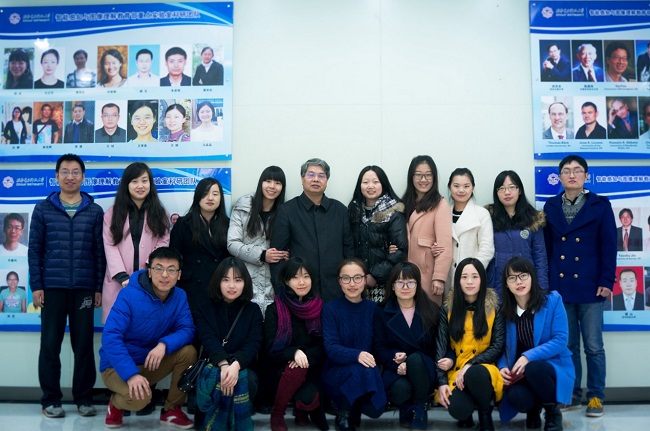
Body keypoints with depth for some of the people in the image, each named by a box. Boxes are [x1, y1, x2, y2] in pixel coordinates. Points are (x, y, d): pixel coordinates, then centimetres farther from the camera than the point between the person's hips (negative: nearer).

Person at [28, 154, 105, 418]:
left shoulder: (95, 211, 5)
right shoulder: (43, 209, 5)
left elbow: (99, 252, 5)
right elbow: (34, 250, 4)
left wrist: (99, 287, 1)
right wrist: (36, 285, -3)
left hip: (84, 288, 0)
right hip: (52, 287, 0)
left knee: (84, 345, 4)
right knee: (50, 344, 4)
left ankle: (84, 398, 16)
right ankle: (51, 399, 16)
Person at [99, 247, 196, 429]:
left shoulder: (180, 296, -5)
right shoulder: (129, 295, -21)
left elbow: (188, 330, -13)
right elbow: (110, 337, -27)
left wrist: (164, 344, -34)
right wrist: (131, 373, -36)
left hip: (152, 363, 5)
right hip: (118, 366, -5)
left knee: (188, 352, -20)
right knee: (140, 396, -33)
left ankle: (172, 409, 0)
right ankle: (116, 403, 5)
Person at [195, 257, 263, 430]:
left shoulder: (253, 310, 8)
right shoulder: (205, 309, 8)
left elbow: (253, 344, -8)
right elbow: (208, 340, -10)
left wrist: (235, 365, -30)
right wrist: (223, 365, -32)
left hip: (243, 367, 1)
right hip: (212, 366, 0)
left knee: (247, 381, -34)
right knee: (212, 379, -36)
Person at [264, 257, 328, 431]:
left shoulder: (319, 307, 2)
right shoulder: (274, 309, -5)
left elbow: (323, 346, 1)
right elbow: (272, 349, -9)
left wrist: (305, 355, -20)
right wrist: (294, 352, -28)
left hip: (311, 369, 2)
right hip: (283, 370, -1)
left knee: (309, 399, -27)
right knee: (295, 369, -35)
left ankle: (302, 407, 11)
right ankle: (277, 414, -9)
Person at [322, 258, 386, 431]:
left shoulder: (372, 308, 4)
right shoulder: (330, 308, -7)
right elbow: (331, 348, -16)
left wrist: (371, 359, -18)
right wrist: (357, 355, -34)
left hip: (367, 370, 3)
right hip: (337, 372, -3)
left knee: (375, 408, -23)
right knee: (362, 370, -34)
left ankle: (354, 409, 13)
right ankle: (344, 414, -7)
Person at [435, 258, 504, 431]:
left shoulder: (495, 307, -1)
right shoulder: (447, 309, 3)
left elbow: (498, 346, -4)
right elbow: (441, 347, -2)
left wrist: (470, 365, -18)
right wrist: (441, 381, -14)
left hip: (484, 368, -1)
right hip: (456, 371, 1)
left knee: (475, 373, -39)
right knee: (457, 409, -30)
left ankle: (486, 417, -8)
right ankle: (467, 414, 10)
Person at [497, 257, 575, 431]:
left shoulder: (552, 299, -9)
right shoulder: (505, 309, 0)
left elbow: (560, 340, -15)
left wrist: (529, 356, -25)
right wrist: (503, 367, -17)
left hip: (553, 367, -2)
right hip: (520, 372, 2)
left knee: (533, 369, -37)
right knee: (516, 397, -31)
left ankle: (552, 411, -5)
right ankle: (533, 409, 10)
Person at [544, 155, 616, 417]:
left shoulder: (600, 206, 2)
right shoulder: (550, 207, 8)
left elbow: (609, 246, -2)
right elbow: (547, 247, 8)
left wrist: (606, 281, -9)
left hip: (589, 286, -2)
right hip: (560, 286, 2)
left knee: (593, 345, 2)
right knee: (567, 345, 9)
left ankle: (595, 397, 15)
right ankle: (571, 394, 20)